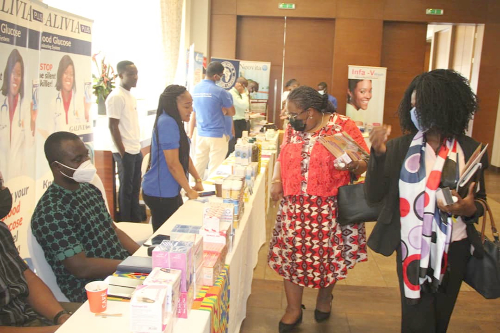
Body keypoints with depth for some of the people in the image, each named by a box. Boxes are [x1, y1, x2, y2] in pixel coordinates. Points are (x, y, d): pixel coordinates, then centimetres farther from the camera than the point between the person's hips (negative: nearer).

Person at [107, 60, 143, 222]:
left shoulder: (131, 96, 13)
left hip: (136, 150, 8)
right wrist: (122, 153, -16)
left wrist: (138, 148, 15)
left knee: (135, 188, 15)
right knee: (126, 189, 2)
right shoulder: (116, 97, -13)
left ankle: (137, 220, 26)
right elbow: (113, 126, -16)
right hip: (125, 151, -8)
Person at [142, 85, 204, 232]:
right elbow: (173, 164, -23)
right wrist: (189, 190, -13)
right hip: (161, 193, -9)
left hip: (169, 191, 9)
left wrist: (198, 179, 12)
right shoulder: (167, 123, -22)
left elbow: (184, 155, 16)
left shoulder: (175, 122, 8)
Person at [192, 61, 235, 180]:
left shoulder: (195, 89, 5)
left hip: (201, 134, 6)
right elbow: (232, 113, -2)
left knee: (198, 167, 13)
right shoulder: (220, 92, -13)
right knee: (215, 169, 2)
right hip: (217, 135, -6)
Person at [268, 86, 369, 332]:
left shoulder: (343, 126, -7)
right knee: (291, 255, 4)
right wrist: (276, 180, 1)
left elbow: (365, 162, -5)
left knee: (329, 256, 10)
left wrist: (352, 165, -27)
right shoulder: (292, 129, 7)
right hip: (295, 207, 4)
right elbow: (282, 158, 18)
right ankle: (293, 309, 22)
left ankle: (325, 296, 39)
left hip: (331, 208, -3)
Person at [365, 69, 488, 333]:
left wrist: (469, 209, -20)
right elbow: (373, 195, -12)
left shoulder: (471, 150, -5)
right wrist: (378, 153, -25)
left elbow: (480, 204, 3)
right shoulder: (399, 147, -7)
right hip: (412, 249, -1)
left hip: (454, 249, 2)